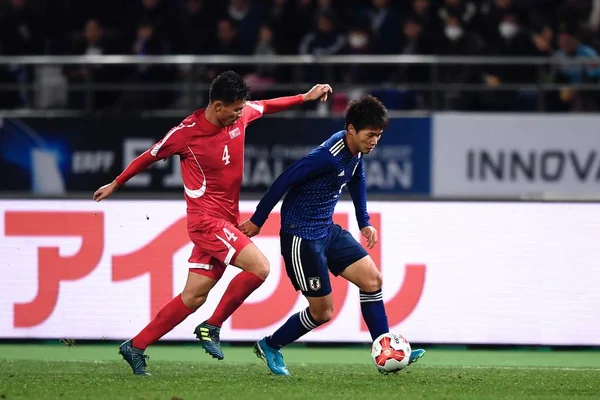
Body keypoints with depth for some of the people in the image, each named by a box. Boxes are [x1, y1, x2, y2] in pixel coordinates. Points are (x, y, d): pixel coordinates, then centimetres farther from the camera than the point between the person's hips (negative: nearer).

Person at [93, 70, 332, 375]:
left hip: (226, 220, 7)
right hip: (206, 220, -7)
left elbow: (265, 107, 25)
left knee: (194, 296, 6)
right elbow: (149, 157, 2)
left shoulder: (241, 115, 1)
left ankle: (136, 347, 14)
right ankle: (212, 326, -7)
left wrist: (305, 97, 24)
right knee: (259, 267, -21)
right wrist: (115, 185, 14)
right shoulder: (186, 132, -14)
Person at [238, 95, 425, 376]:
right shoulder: (328, 157, -27)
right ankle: (269, 347, 20)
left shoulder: (355, 152, 1)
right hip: (301, 238, -9)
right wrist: (257, 222, -14)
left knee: (372, 279, -3)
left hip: (328, 231, 9)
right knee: (322, 312, -2)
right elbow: (284, 181, -23)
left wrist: (364, 223, 22)